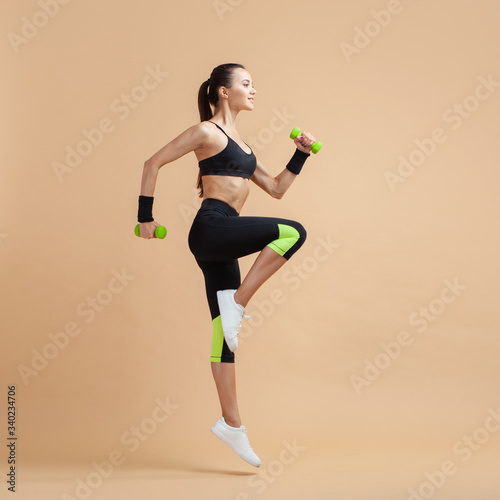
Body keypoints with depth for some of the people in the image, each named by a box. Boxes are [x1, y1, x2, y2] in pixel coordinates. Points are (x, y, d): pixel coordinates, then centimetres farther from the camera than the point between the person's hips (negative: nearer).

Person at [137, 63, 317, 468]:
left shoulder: (240, 145, 24)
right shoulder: (207, 132, 0)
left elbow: (276, 188, 25)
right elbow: (154, 163, -3)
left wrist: (301, 154, 15)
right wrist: (146, 217, -4)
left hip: (222, 243, 8)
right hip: (212, 227, -8)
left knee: (225, 329, 6)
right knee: (293, 232, -22)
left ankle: (231, 424, 9)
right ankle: (237, 303, -15)